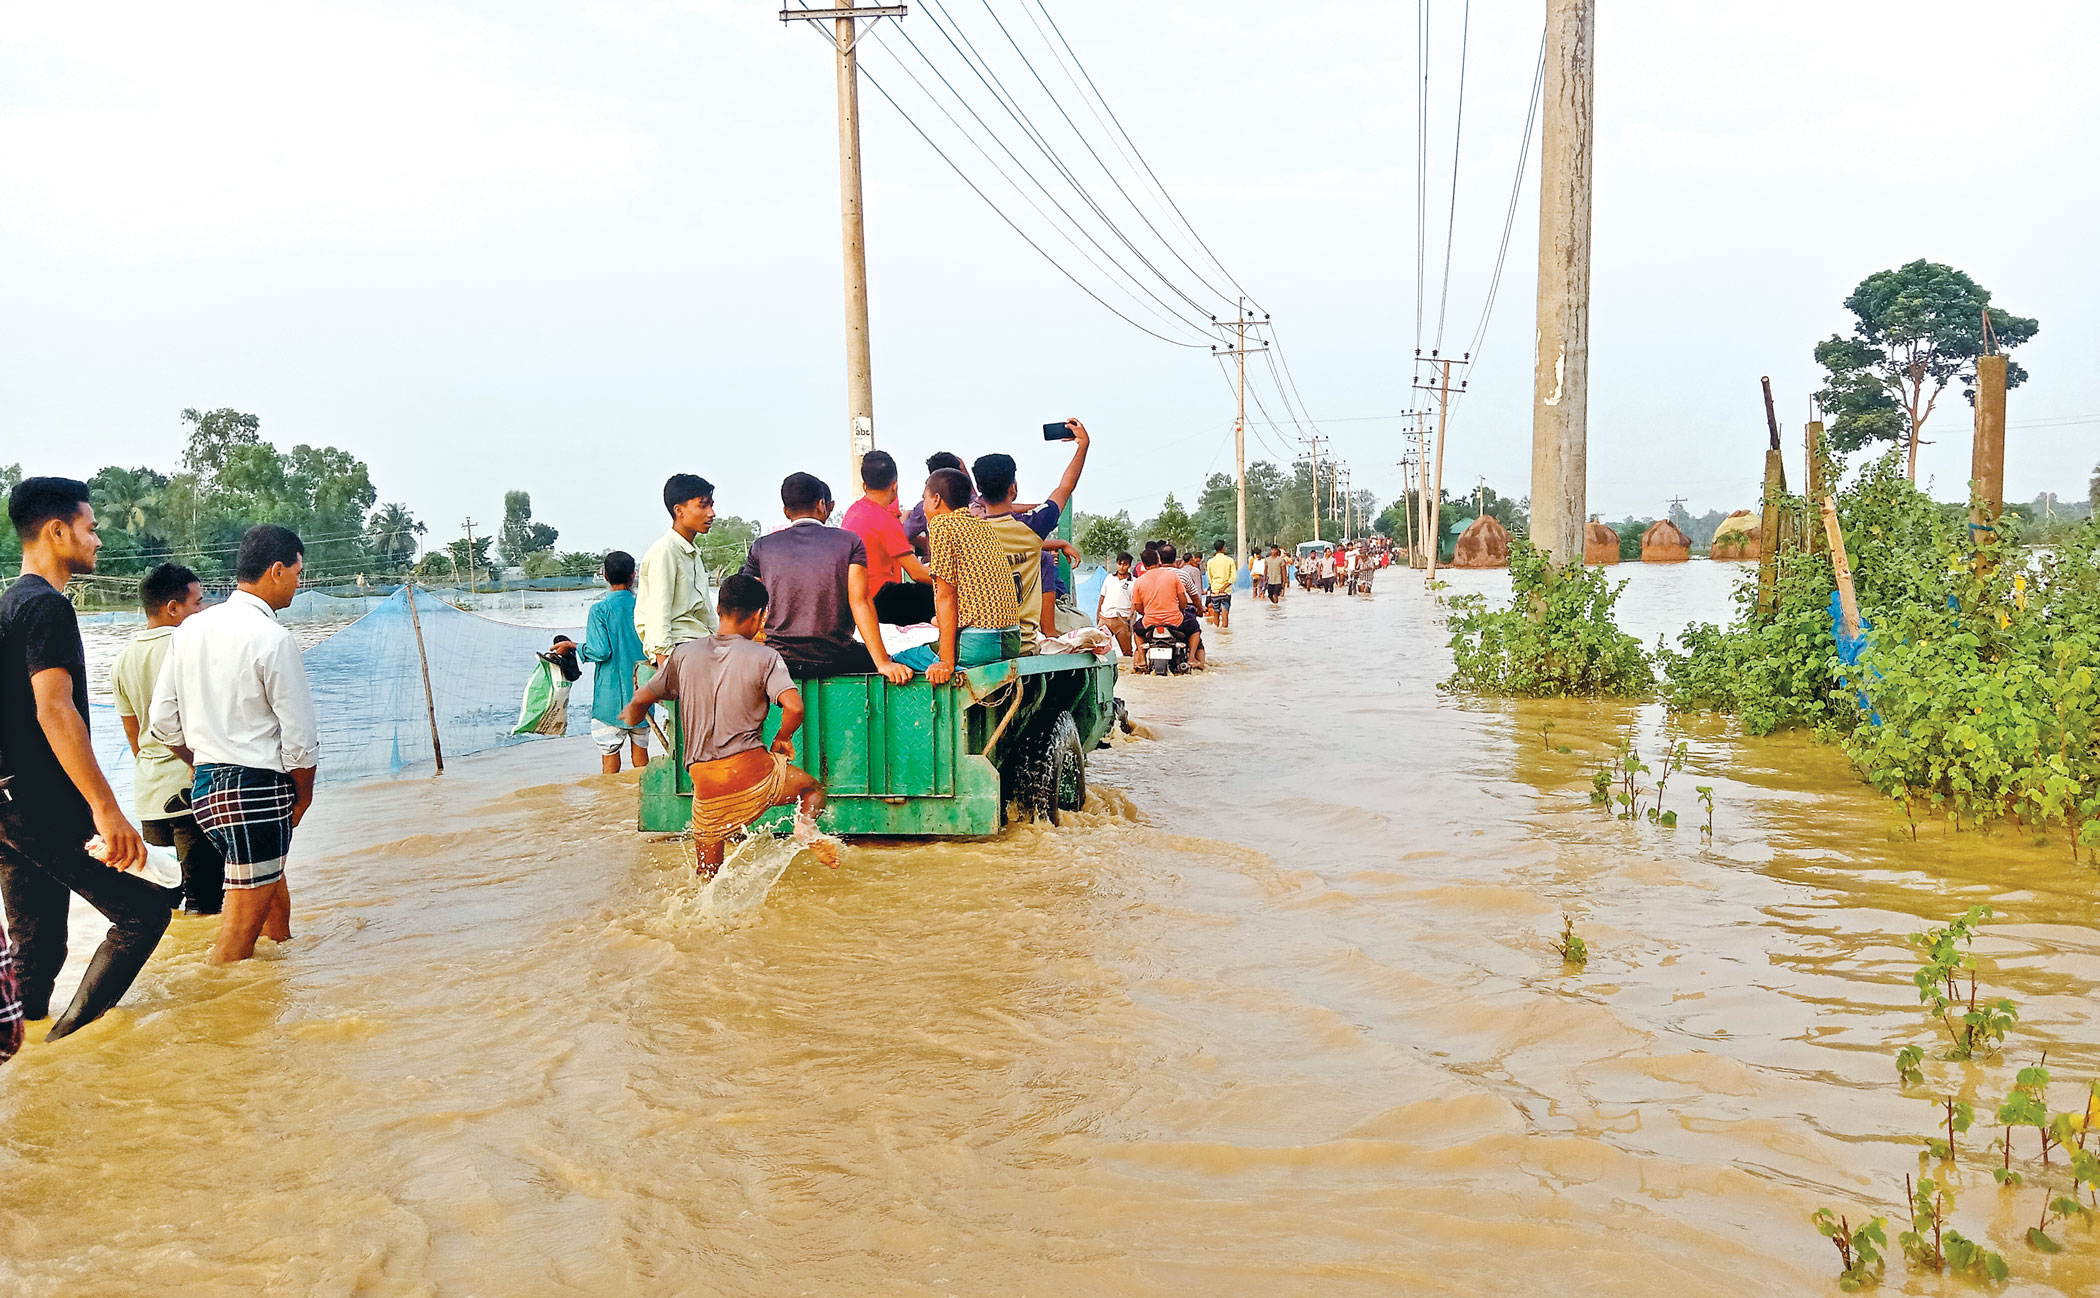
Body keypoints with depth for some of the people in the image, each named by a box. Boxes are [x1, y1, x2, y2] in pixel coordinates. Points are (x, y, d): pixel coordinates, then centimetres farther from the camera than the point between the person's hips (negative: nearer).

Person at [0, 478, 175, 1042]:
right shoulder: (47, 606, -14)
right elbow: (54, 710, -24)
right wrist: (105, 808, -27)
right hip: (46, 809, -10)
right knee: (144, 910, -5)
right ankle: (67, 1043, -3)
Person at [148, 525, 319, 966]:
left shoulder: (190, 629, 7)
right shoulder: (273, 640, -16)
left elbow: (163, 722, 11)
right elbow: (299, 739, -13)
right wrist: (303, 796, 3)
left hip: (206, 786, 9)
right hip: (257, 792, -9)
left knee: (270, 883, 27)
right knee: (246, 914, -1)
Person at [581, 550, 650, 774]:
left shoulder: (600, 610, -10)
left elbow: (600, 652, -15)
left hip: (610, 694, -3)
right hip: (641, 692, 3)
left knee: (609, 751, 4)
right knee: (640, 747, 11)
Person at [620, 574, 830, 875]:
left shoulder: (684, 655, 7)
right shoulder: (765, 656, -3)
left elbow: (640, 700, 12)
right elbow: (794, 707, -16)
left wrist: (631, 716, 36)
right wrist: (781, 738, 5)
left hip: (705, 782, 2)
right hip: (753, 770, -2)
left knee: (708, 872, 20)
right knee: (813, 788, 24)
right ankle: (805, 825, -7)